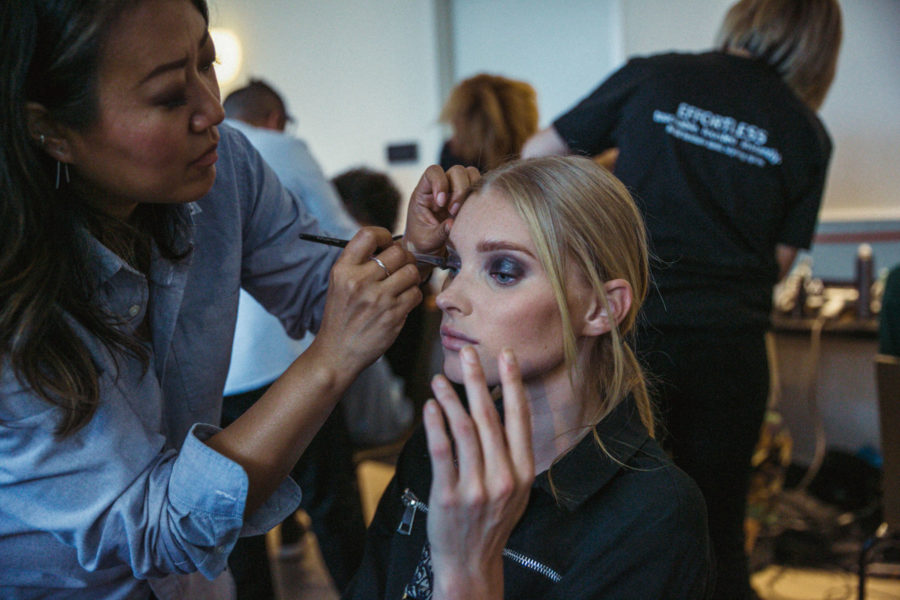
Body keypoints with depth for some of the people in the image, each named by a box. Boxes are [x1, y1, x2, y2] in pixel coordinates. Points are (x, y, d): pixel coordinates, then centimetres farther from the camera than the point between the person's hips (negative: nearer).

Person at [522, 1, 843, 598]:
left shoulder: (651, 77, 3)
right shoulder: (807, 133, 6)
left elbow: (538, 152, 11)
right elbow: (779, 262, 8)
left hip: (627, 329, -1)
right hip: (727, 343, 1)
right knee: (717, 537, 14)